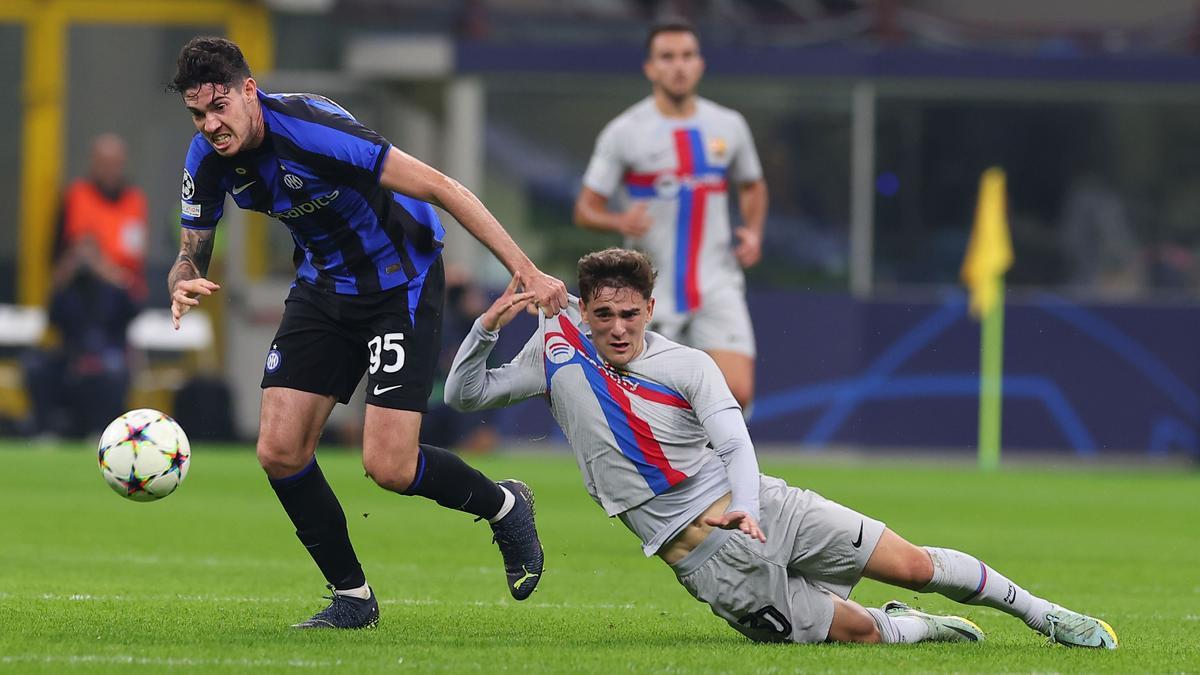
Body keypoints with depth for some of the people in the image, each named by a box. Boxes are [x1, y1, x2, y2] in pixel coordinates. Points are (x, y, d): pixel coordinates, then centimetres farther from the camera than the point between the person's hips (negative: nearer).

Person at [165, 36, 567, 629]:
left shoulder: (312, 130, -31)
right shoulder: (208, 158, -10)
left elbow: (440, 189, -28)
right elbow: (191, 255, 4)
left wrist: (526, 272, -30)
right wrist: (184, 286, -24)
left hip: (401, 280, -7)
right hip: (324, 284, 7)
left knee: (388, 466, -15)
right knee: (279, 451, -5)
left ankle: (503, 506, 16)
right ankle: (352, 596, 13)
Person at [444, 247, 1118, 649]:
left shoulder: (689, 367, -5)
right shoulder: (559, 347, -1)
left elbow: (736, 445, -12)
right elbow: (466, 394, 5)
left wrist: (747, 509, -33)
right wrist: (488, 326, -14)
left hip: (757, 507, 0)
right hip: (700, 554, 0)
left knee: (915, 566, -6)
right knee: (857, 630, -9)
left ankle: (1038, 611, 17)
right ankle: (919, 629, 25)